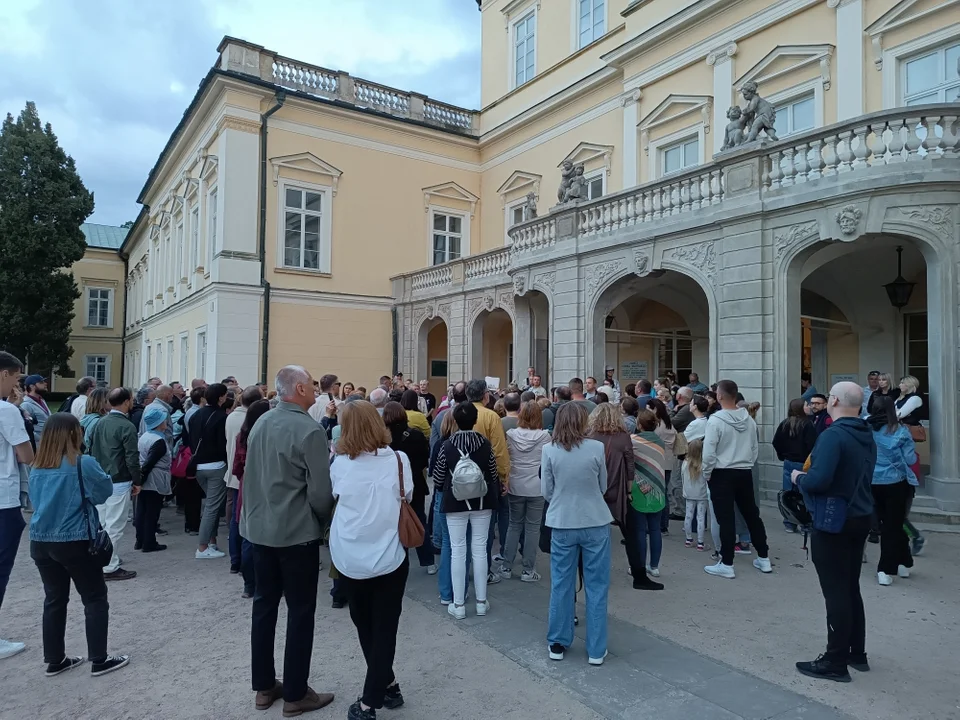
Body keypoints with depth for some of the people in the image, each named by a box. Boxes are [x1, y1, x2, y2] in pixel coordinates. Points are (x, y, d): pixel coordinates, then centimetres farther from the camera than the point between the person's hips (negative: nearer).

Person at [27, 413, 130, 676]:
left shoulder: (37, 467, 2)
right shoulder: (83, 464, -15)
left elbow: (34, 500, 16)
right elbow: (106, 491, -3)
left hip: (40, 542, 6)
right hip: (74, 542, -6)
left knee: (54, 599, 16)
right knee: (95, 599, 6)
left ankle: (55, 660, 24)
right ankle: (99, 660, 10)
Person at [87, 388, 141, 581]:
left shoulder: (99, 423, 8)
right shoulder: (127, 427, -15)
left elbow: (91, 450, 15)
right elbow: (132, 458, -16)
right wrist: (137, 481, -5)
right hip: (119, 482, -8)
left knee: (100, 523, 16)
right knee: (114, 526, -2)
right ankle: (110, 567, 2)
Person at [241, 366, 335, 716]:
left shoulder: (260, 424, 4)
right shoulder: (309, 430, -19)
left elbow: (250, 475, 12)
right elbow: (320, 492, -18)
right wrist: (321, 518, 0)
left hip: (260, 529, 7)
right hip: (297, 532, -7)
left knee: (264, 605, 16)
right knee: (300, 612, 5)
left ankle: (264, 686, 28)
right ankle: (295, 694, 16)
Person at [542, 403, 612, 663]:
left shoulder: (549, 450, -7)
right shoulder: (597, 448, -9)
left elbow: (546, 492, 0)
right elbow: (603, 487, 3)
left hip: (562, 524, 1)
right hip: (595, 524, -1)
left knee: (561, 585, 13)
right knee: (596, 586, 10)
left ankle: (557, 644, 24)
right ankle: (596, 649, 18)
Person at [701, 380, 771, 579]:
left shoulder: (715, 420, -16)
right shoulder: (749, 419, 2)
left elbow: (708, 453, -17)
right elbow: (755, 448, 10)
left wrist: (707, 474, -3)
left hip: (722, 474, -5)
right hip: (745, 473, 6)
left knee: (726, 519, -1)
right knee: (752, 515, 16)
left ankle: (726, 565, 5)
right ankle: (764, 559, 26)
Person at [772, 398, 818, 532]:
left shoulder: (784, 424, 2)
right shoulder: (807, 425, -12)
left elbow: (776, 442, 3)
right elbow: (811, 445, -16)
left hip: (788, 463, 4)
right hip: (803, 464, -4)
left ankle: (789, 524, 13)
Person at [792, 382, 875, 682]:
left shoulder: (833, 435, -21)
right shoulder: (867, 436, 8)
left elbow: (818, 481, -30)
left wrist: (798, 477, -9)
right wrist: (808, 476, 16)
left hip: (833, 523, -9)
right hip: (860, 518, 9)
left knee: (836, 592, -1)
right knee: (851, 589, 19)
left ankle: (836, 662, 9)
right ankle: (857, 653, 30)